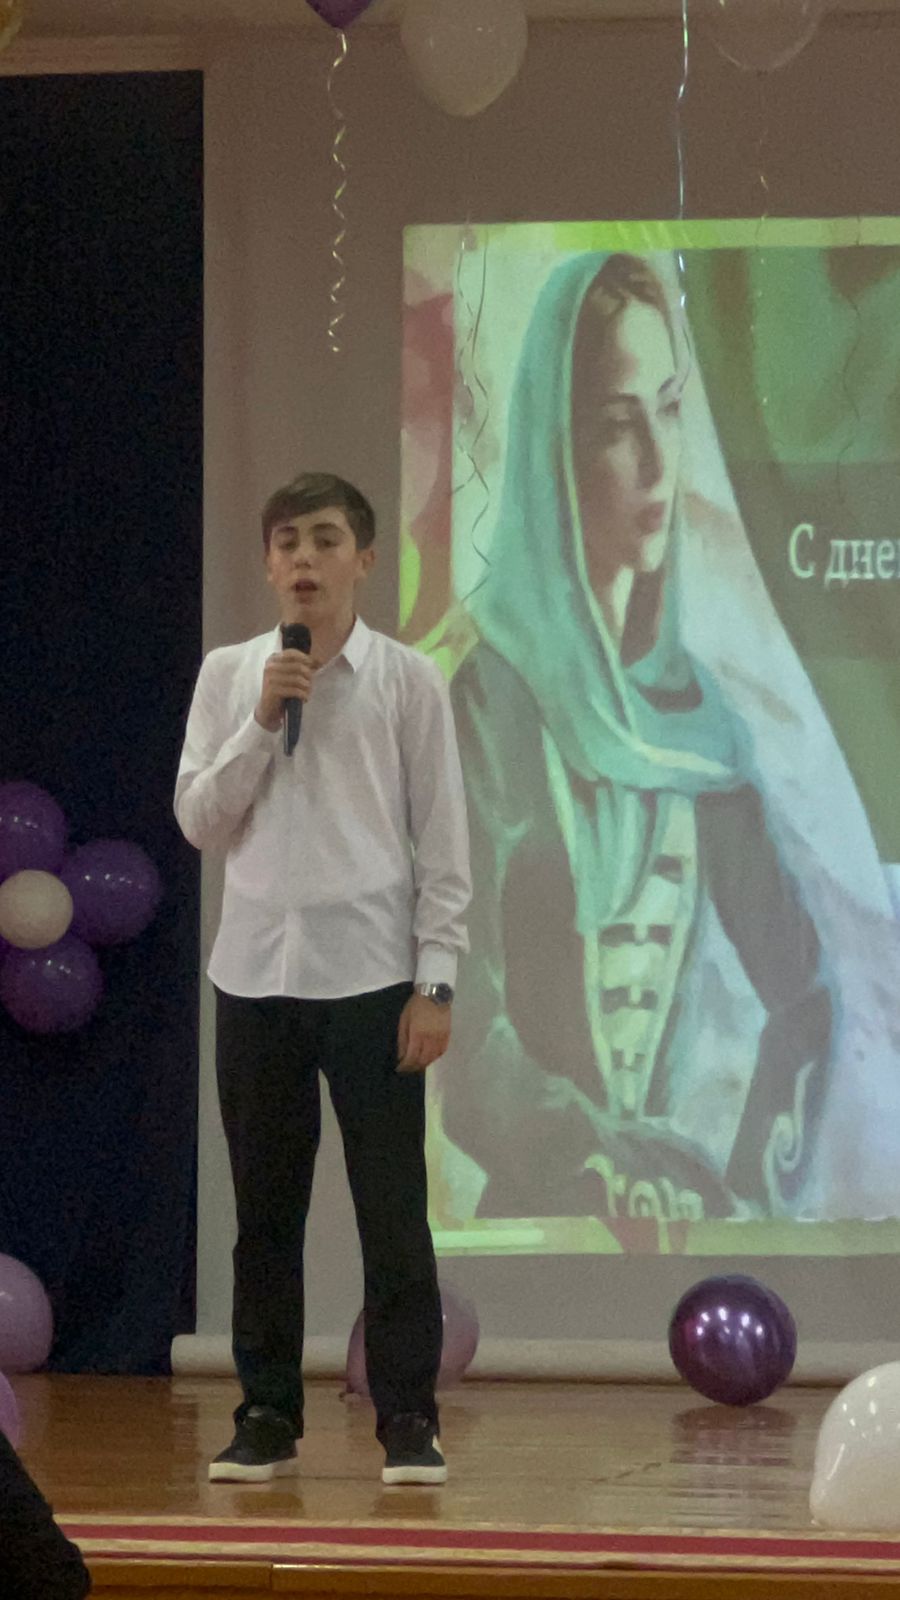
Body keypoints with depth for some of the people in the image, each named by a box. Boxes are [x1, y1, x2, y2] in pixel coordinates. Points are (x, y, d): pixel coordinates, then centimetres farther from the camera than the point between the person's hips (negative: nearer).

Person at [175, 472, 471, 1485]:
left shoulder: (406, 681, 0)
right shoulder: (229, 677, 7)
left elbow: (443, 840, 0)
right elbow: (198, 821, 3)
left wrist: (435, 982, -6)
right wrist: (262, 721, -9)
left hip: (370, 975, -2)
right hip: (255, 974, 2)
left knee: (393, 1210, -2)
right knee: (264, 1211, 7)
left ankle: (407, 1421, 4)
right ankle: (267, 1418, 15)